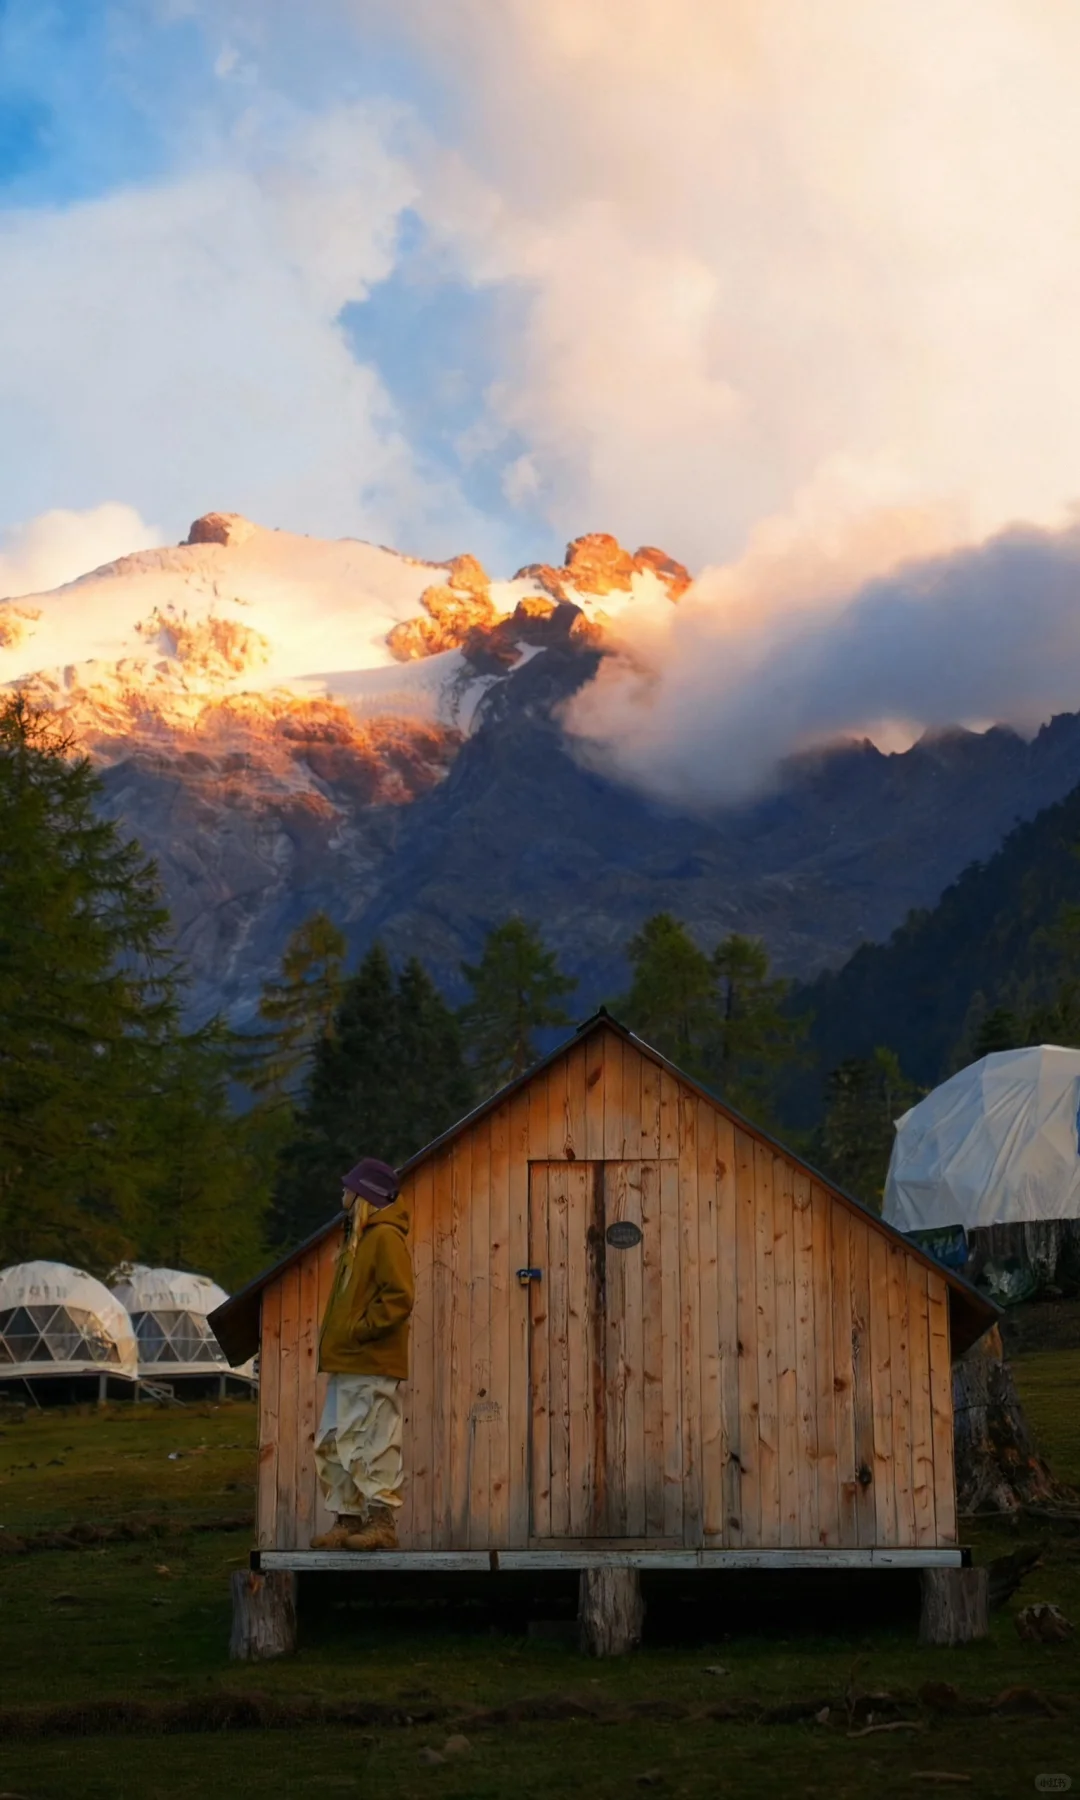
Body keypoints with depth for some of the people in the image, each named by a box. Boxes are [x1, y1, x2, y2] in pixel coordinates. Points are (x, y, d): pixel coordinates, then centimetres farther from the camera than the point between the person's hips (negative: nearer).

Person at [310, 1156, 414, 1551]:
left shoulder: (385, 1237, -10)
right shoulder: (359, 1236, 20)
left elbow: (400, 1297, -19)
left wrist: (360, 1330, -18)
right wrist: (335, 1337, 15)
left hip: (372, 1369, -10)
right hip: (345, 1366, 10)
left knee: (373, 1445, -8)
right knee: (333, 1444, 11)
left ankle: (383, 1521, -4)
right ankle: (348, 1519, 15)